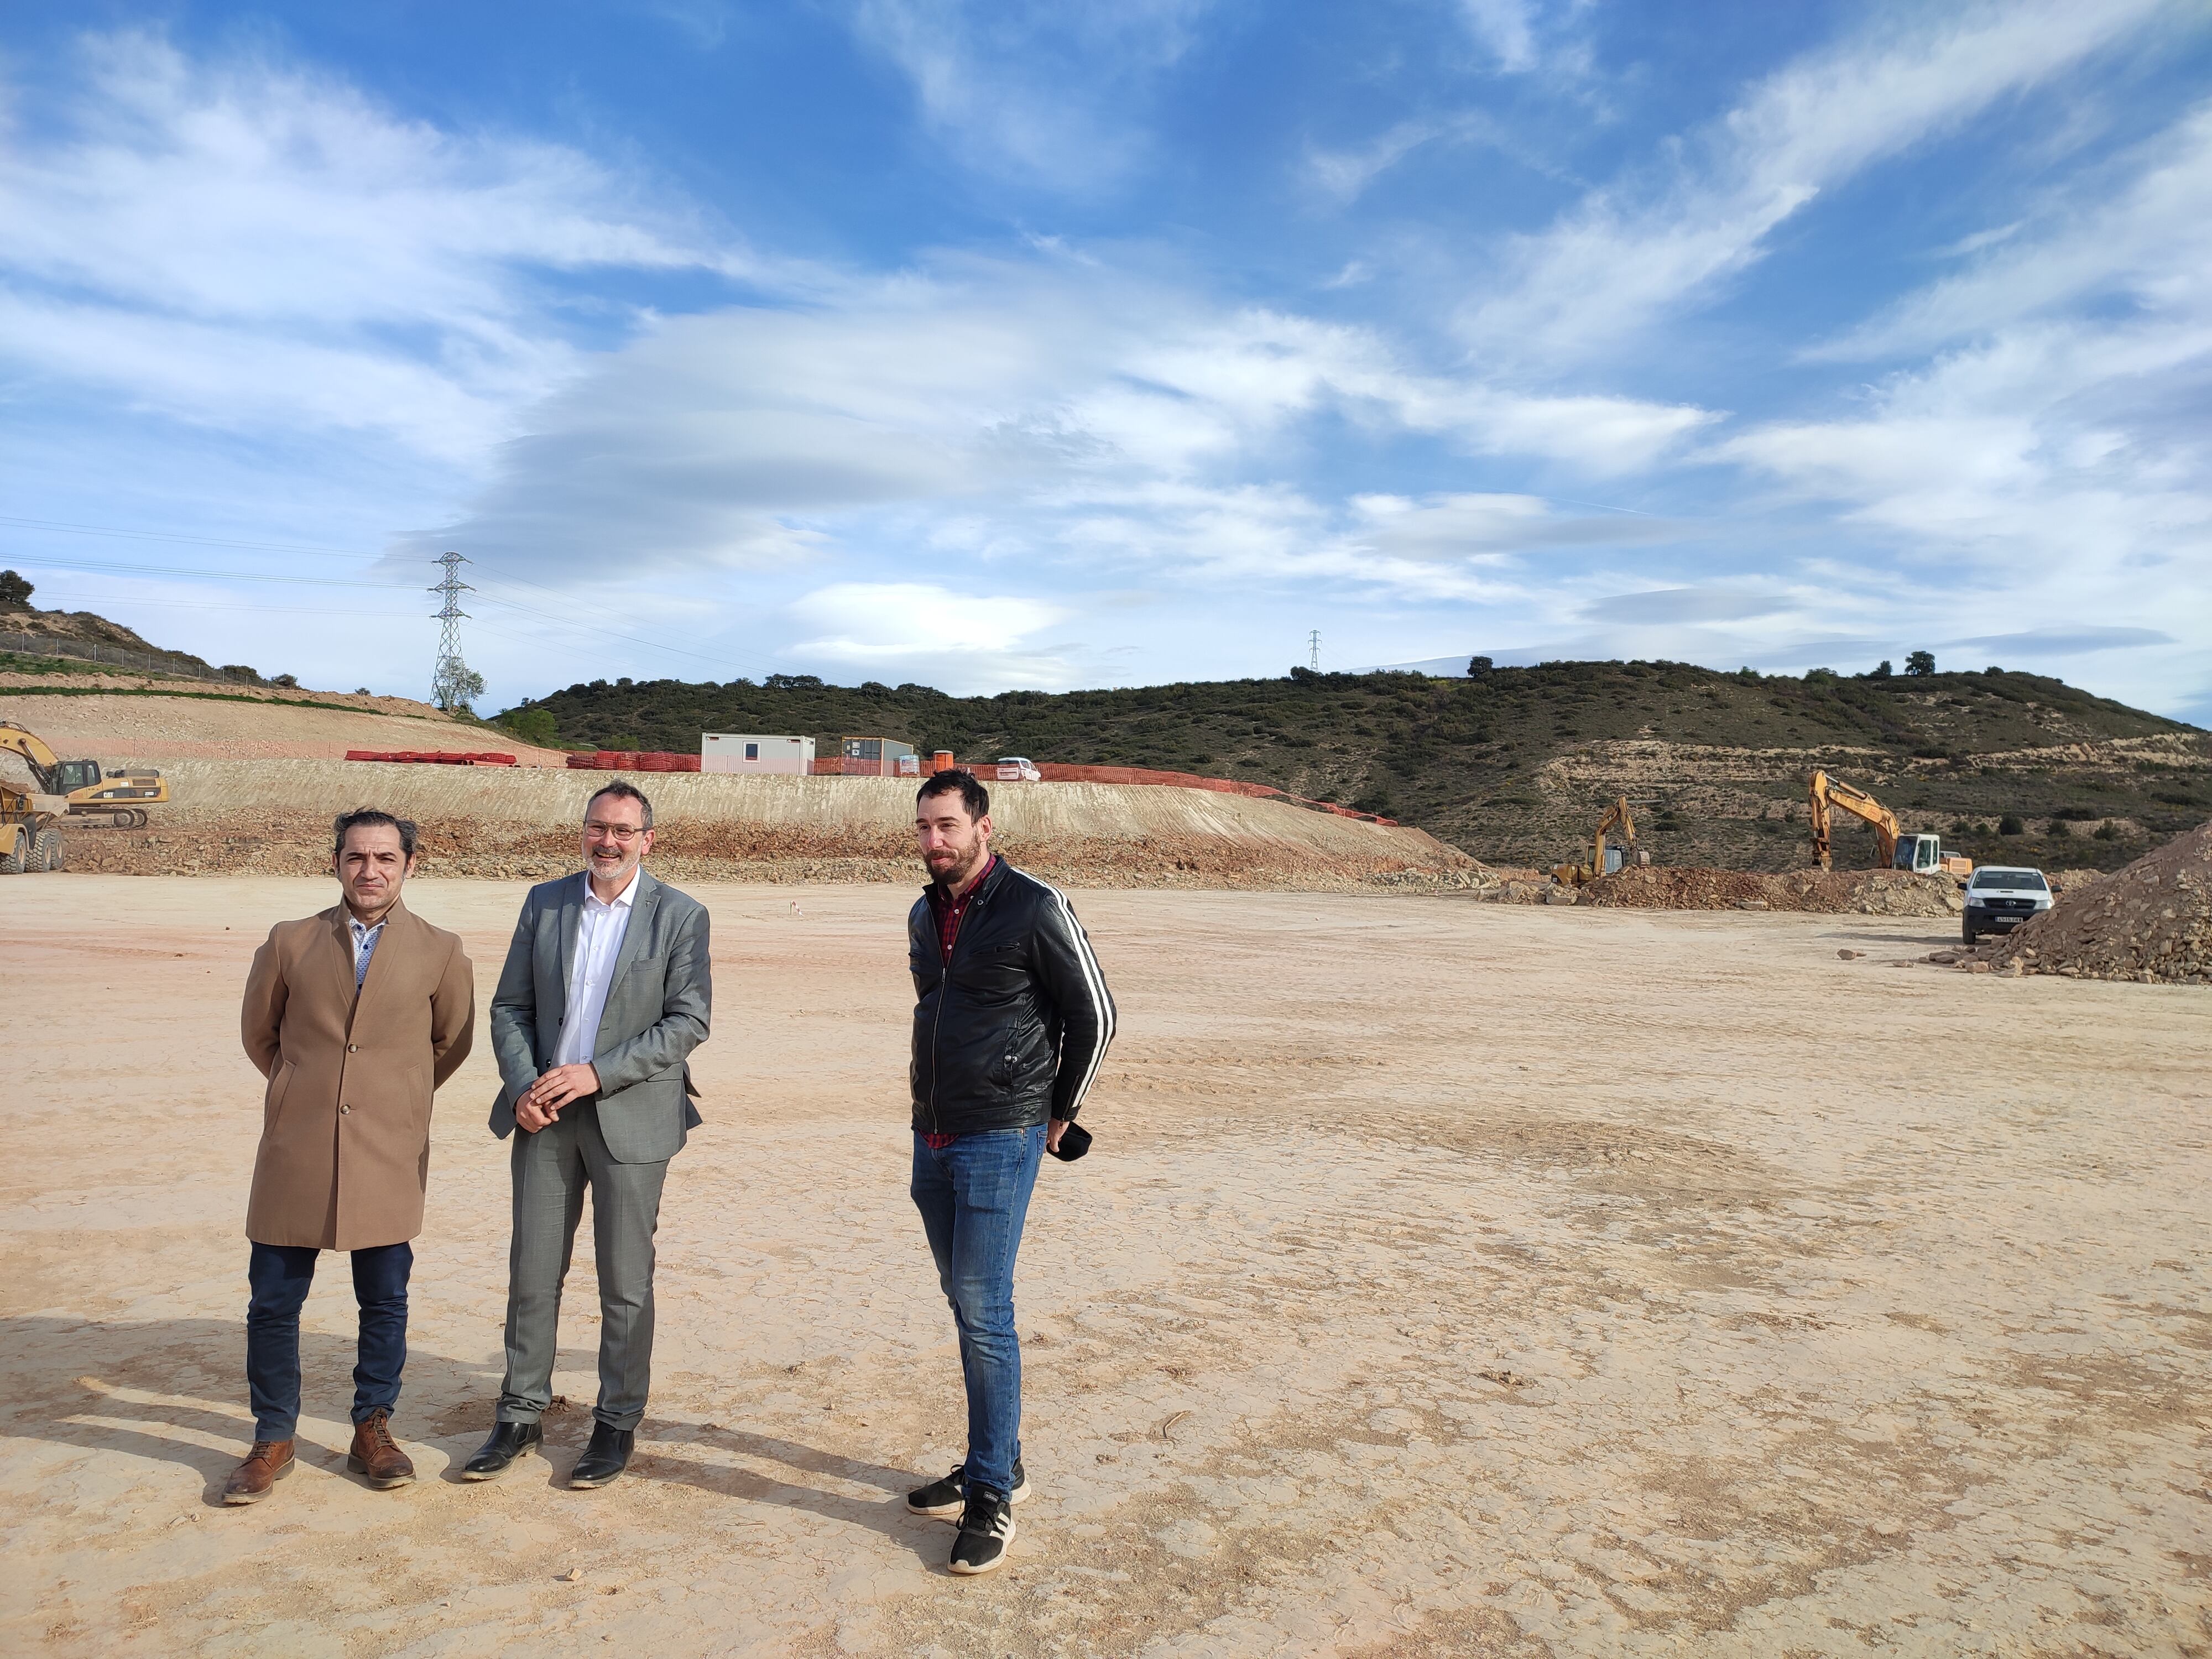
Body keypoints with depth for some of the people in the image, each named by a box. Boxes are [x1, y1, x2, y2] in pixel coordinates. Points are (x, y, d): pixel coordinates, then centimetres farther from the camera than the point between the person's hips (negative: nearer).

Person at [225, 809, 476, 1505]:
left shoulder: (440, 952, 0)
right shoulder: (290, 943, 3)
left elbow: (453, 1042, 13)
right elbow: (258, 1030, 17)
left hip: (388, 1154, -1)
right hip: (295, 1150, 1)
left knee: (385, 1302, 7)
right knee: (274, 1301, 6)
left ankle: (372, 1430, 24)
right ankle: (274, 1440, 23)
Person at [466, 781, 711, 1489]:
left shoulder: (681, 916, -5)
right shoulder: (543, 903, 6)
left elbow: (688, 1021, -10)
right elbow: (510, 1006, 8)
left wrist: (597, 1073, -16)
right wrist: (522, 1085, -8)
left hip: (630, 1117, -3)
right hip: (545, 1115, 3)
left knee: (625, 1283, 6)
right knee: (532, 1273, 11)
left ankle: (618, 1423, 22)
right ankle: (520, 1418, 27)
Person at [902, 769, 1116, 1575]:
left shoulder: (1034, 907, -13)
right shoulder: (924, 915, 10)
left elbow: (1095, 1016, -8)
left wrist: (1060, 1112, 1)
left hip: (1000, 1141, -7)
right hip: (932, 1137, 8)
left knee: (984, 1311, -7)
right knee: (964, 1302, 14)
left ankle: (991, 1496, 6)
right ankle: (998, 1464, 28)